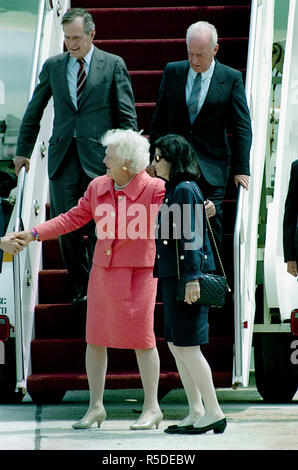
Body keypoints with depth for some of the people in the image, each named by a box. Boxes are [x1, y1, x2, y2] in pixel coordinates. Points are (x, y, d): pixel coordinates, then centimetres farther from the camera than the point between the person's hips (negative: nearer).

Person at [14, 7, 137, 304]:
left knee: (98, 228, 0)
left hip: (99, 157, -2)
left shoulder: (113, 65, 2)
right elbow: (34, 111, 17)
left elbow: (127, 115, 2)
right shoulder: (53, 66, 9)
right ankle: (80, 288, 16)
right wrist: (23, 150, 16)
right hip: (63, 156, 3)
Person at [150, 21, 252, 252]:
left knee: (211, 223, -3)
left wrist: (241, 169, -8)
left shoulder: (232, 79, -3)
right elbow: (159, 118, 12)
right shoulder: (172, 72, 5)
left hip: (211, 169, -2)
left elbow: (242, 127, -2)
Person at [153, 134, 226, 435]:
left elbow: (191, 236, -18)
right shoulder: (171, 191, 16)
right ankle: (196, 411, 16)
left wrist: (192, 278, -22)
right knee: (175, 345, 11)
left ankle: (214, 412, -1)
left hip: (186, 277, -10)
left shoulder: (185, 190, -13)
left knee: (187, 347, -6)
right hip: (172, 276, 10)